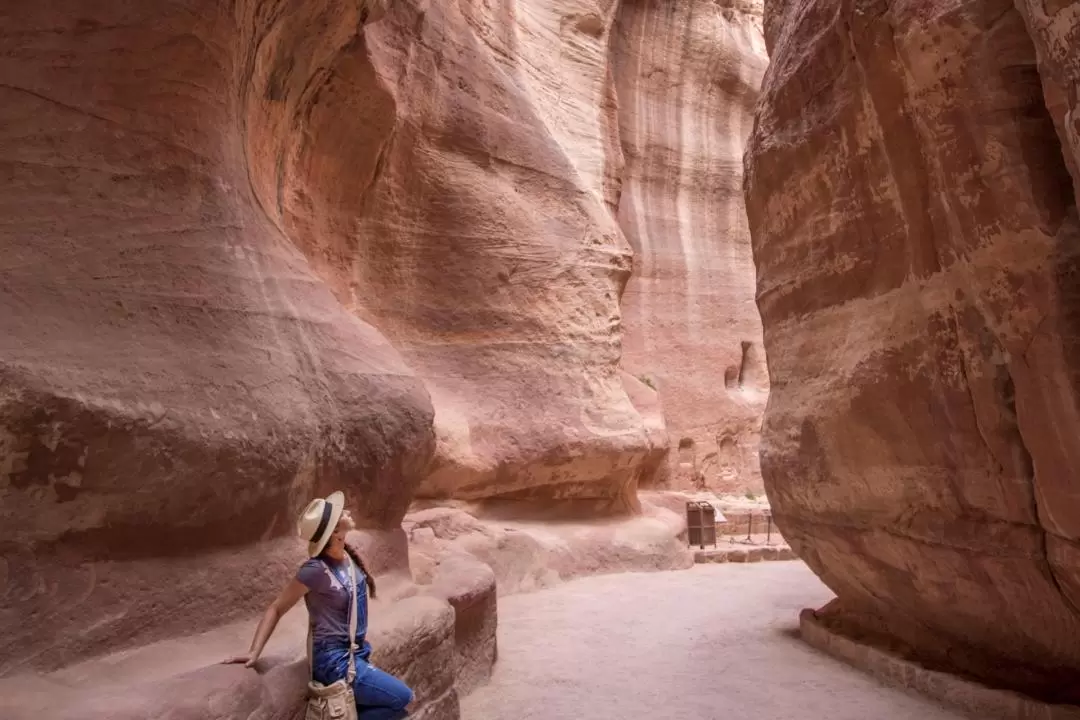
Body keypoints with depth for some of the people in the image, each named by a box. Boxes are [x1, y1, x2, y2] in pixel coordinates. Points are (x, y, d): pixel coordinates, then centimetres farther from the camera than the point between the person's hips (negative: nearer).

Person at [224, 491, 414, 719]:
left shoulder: (348, 555, -2)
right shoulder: (316, 570, -22)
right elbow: (276, 608, -12)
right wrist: (254, 651, -17)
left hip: (356, 653, 7)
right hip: (335, 661, -7)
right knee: (401, 698, -7)